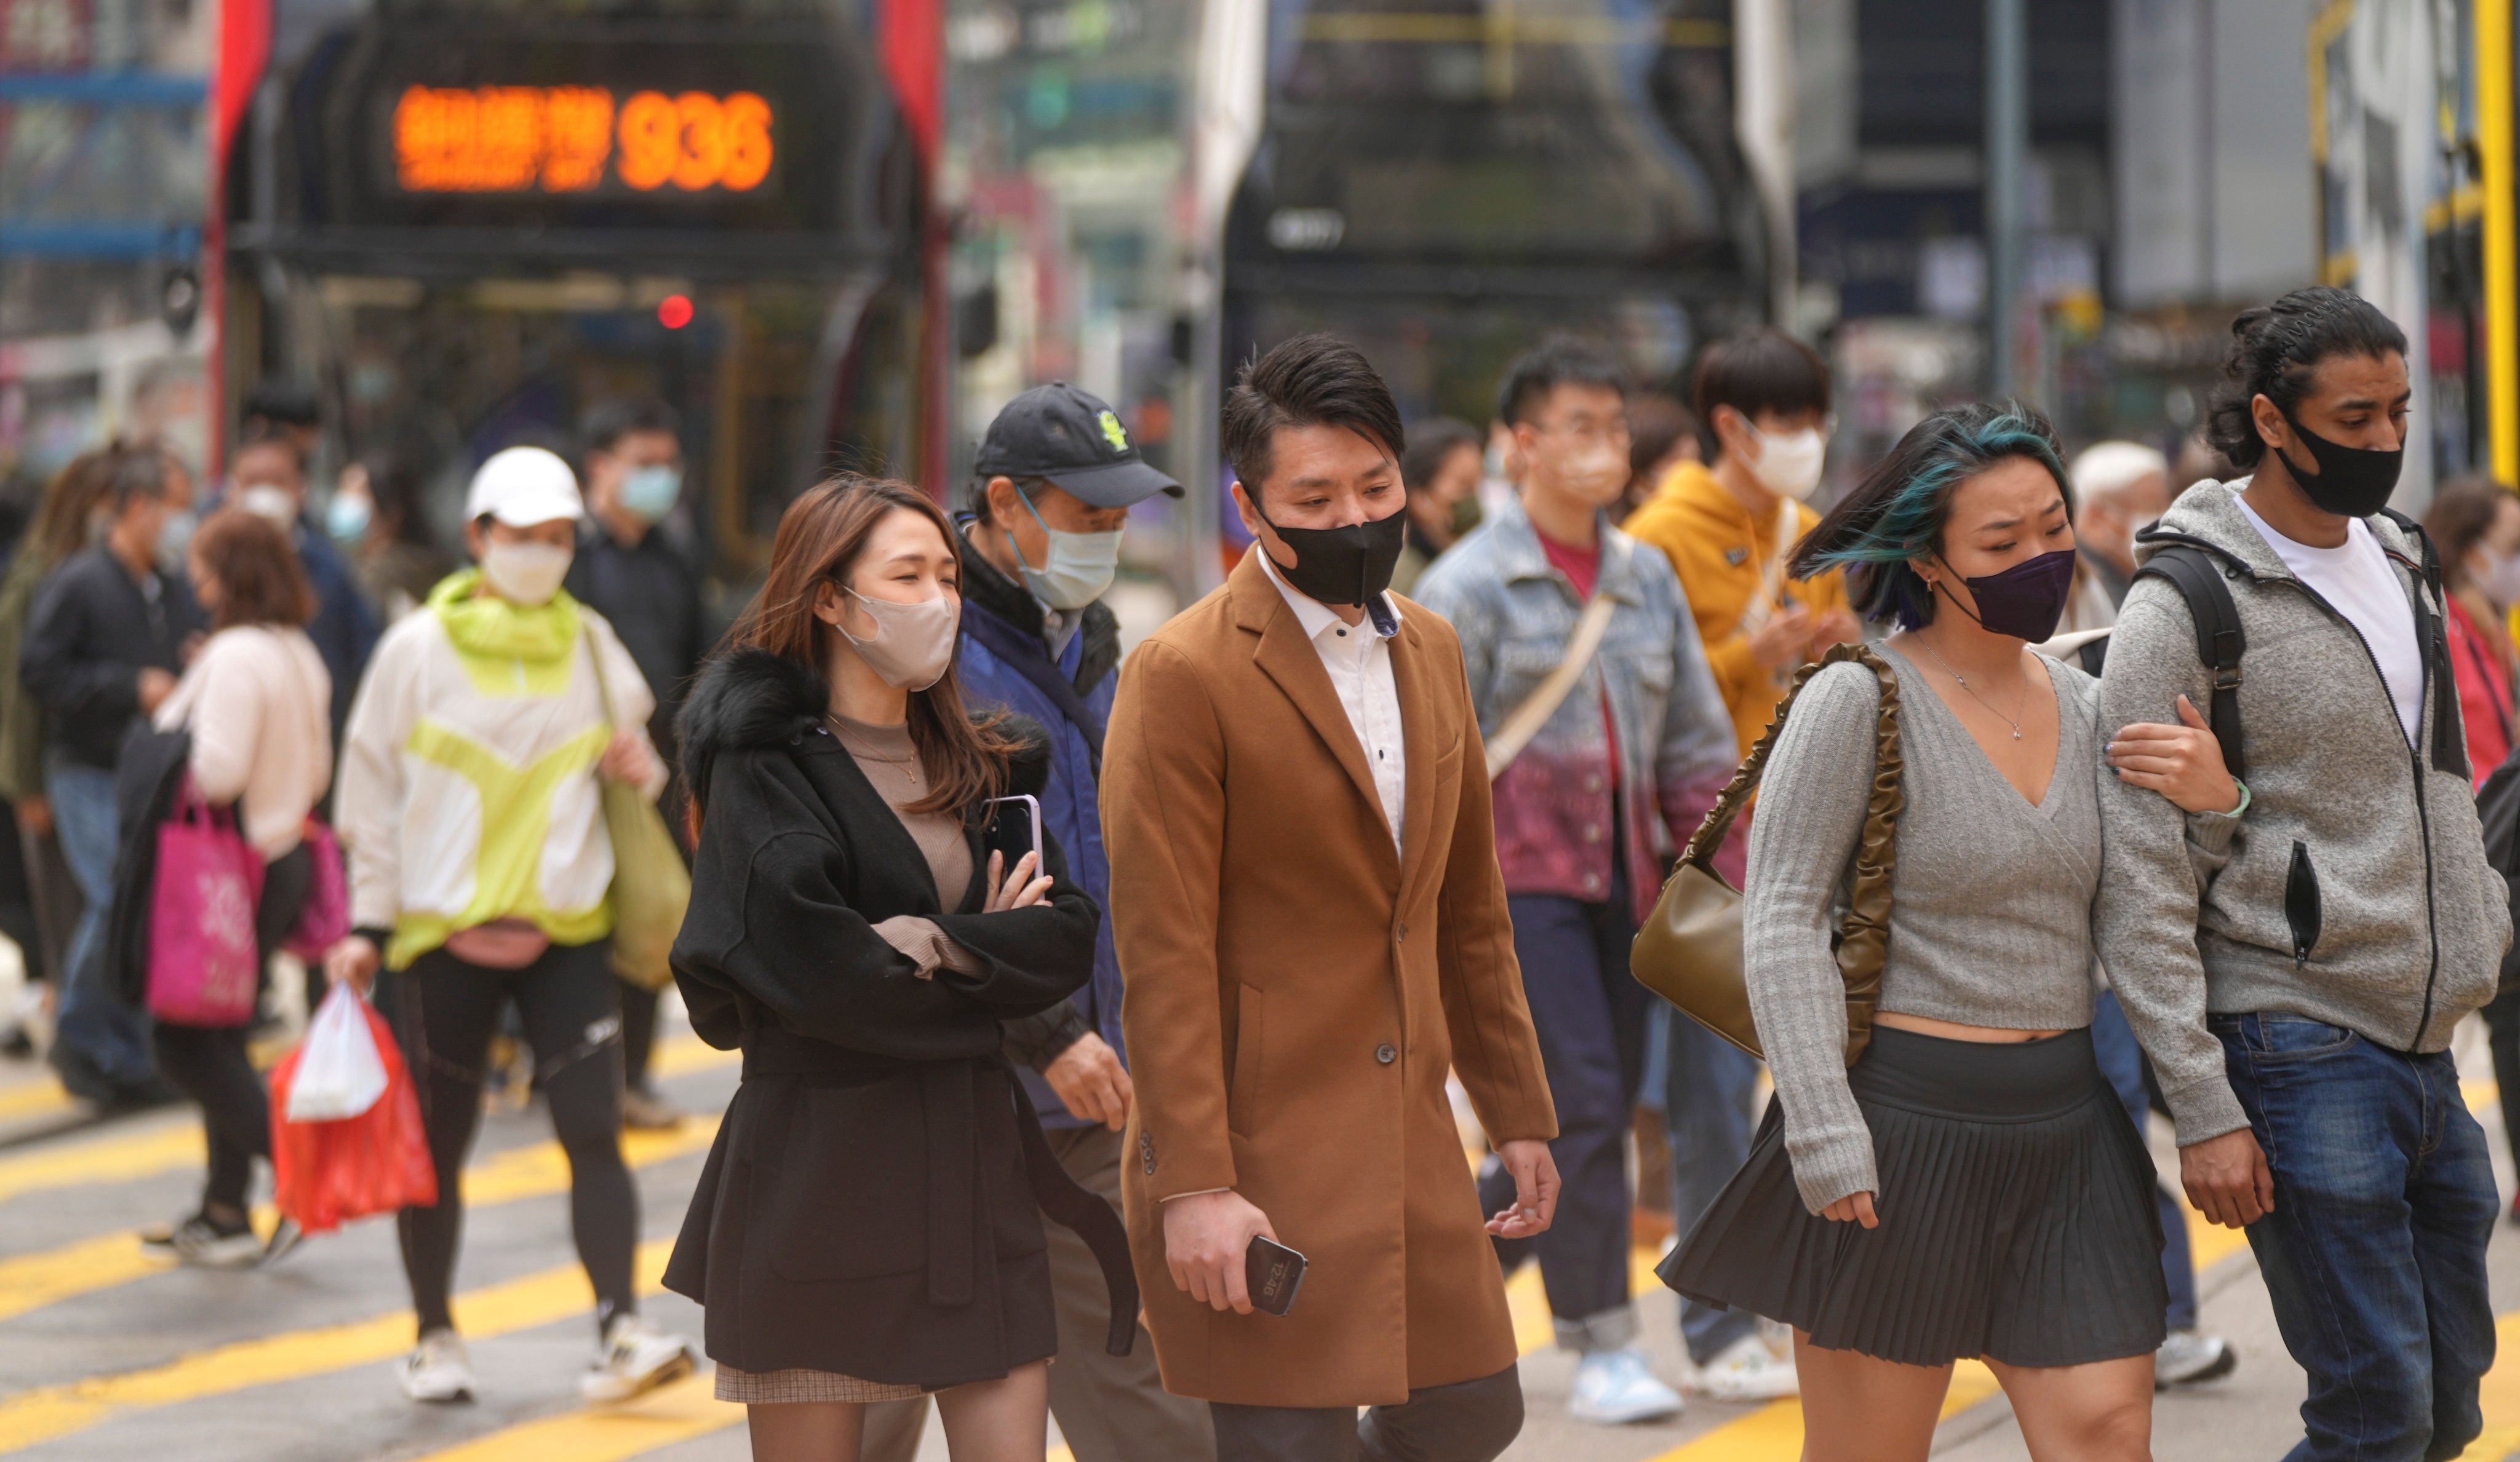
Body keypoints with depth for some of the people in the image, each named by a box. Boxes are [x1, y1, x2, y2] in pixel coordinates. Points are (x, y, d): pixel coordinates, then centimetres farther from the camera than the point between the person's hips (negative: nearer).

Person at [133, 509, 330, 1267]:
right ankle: (224, 1210, 20)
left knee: (185, 1042, -2)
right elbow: (316, 772, 18)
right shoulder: (300, 656, 11)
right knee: (220, 1040, 16)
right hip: (282, 858, 9)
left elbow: (217, 770, -24)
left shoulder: (235, 657, -18)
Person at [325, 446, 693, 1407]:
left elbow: (629, 760, 18)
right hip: (442, 932, -2)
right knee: (438, 1146, 7)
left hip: (567, 930, 2)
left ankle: (620, 1330, -14)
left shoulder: (589, 643, 7)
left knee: (594, 1132, -10)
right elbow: (376, 791, 2)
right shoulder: (417, 651, -1)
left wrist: (639, 770, -6)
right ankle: (435, 1339, 20)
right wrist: (367, 923, -1)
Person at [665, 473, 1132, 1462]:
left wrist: (935, 947, -13)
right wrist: (990, 951, -6)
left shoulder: (971, 763, 13)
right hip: (819, 1167, -5)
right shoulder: (768, 763, -6)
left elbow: (1068, 936, 3)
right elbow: (808, 963, -19)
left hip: (977, 1152, 5)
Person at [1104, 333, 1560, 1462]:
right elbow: (1163, 953, -15)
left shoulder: (1430, 651, 12)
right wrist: (1192, 1187, -19)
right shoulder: (1182, 676, -11)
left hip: (1409, 1138, 7)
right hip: (1254, 1161, -7)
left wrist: (1517, 1112, 19)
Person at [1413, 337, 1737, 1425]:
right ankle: (1603, 1353, -6)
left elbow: (1696, 748, 15)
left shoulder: (1647, 579, 13)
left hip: (1620, 877, 6)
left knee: (1601, 1110, 7)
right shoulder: (1469, 585, -5)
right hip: (1518, 875, -6)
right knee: (1581, 1105, -12)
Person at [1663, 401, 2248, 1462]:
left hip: (2068, 1129, 5)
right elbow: (1780, 925, -11)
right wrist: (1824, 1138, -18)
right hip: (1904, 1122, -5)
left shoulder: (2083, 706, 10)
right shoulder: (1861, 701, -8)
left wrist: (2211, 811, -3)